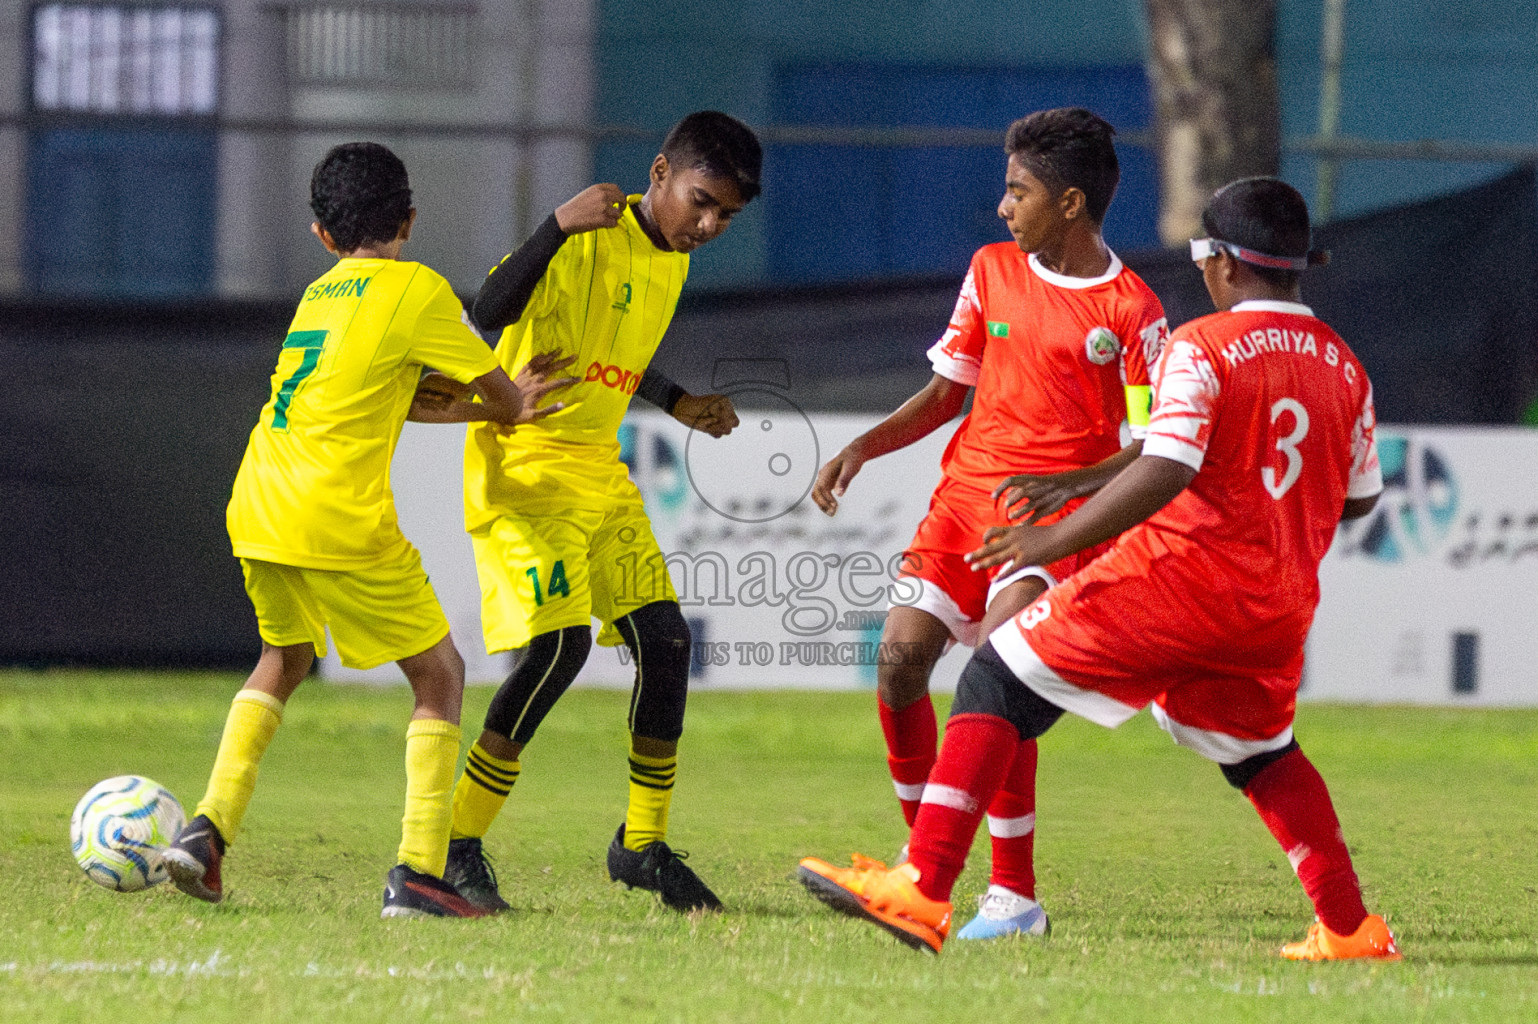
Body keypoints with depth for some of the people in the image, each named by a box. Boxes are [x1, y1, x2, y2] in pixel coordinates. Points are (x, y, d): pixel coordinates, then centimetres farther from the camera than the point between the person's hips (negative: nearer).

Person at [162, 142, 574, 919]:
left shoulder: (320, 294, 20)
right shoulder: (415, 288, 0)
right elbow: (490, 385, 9)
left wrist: (501, 408, 31)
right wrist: (510, 411, 31)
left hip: (256, 507, 6)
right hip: (342, 521, -6)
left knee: (283, 659, 30)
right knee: (438, 676, 7)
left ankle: (209, 828, 15)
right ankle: (418, 874, -5)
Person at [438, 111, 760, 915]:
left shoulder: (671, 258, 11)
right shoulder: (591, 237, -16)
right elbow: (489, 314, -30)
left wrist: (680, 406, 25)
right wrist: (560, 224, -38)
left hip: (599, 469, 9)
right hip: (524, 463, -9)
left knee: (664, 638, 2)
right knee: (559, 642, -19)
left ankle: (642, 844, 15)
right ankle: (458, 845, -10)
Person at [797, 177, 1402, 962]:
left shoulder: (1201, 348, -8)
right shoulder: (1344, 367, 11)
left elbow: (1164, 473, -20)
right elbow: (1360, 496, 20)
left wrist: (1052, 541, -16)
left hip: (1178, 573, -6)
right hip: (1279, 604, 6)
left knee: (997, 683, -1)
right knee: (1264, 756, 28)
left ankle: (923, 893, -11)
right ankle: (1349, 929, 22)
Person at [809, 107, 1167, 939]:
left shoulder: (1132, 311, -7)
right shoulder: (992, 270, 11)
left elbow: (1149, 453, -7)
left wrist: (1064, 484, -23)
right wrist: (862, 448, 7)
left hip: (1057, 515, -6)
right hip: (965, 495, 6)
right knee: (899, 656, -7)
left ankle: (1015, 895, -15)